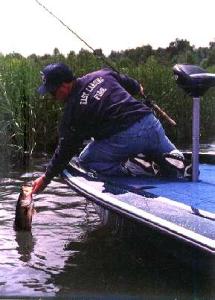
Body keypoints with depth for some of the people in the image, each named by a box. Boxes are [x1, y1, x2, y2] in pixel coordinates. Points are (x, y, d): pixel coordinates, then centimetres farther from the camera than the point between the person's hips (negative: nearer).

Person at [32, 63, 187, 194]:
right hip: (150, 121, 6)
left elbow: (66, 149, 4)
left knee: (85, 160, 16)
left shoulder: (73, 109, -2)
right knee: (170, 153, 36)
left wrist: (46, 178, 15)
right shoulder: (102, 74, 12)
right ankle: (172, 158, -1)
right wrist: (138, 88, 52)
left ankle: (128, 166, -7)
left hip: (124, 139, -6)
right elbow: (129, 83, 27)